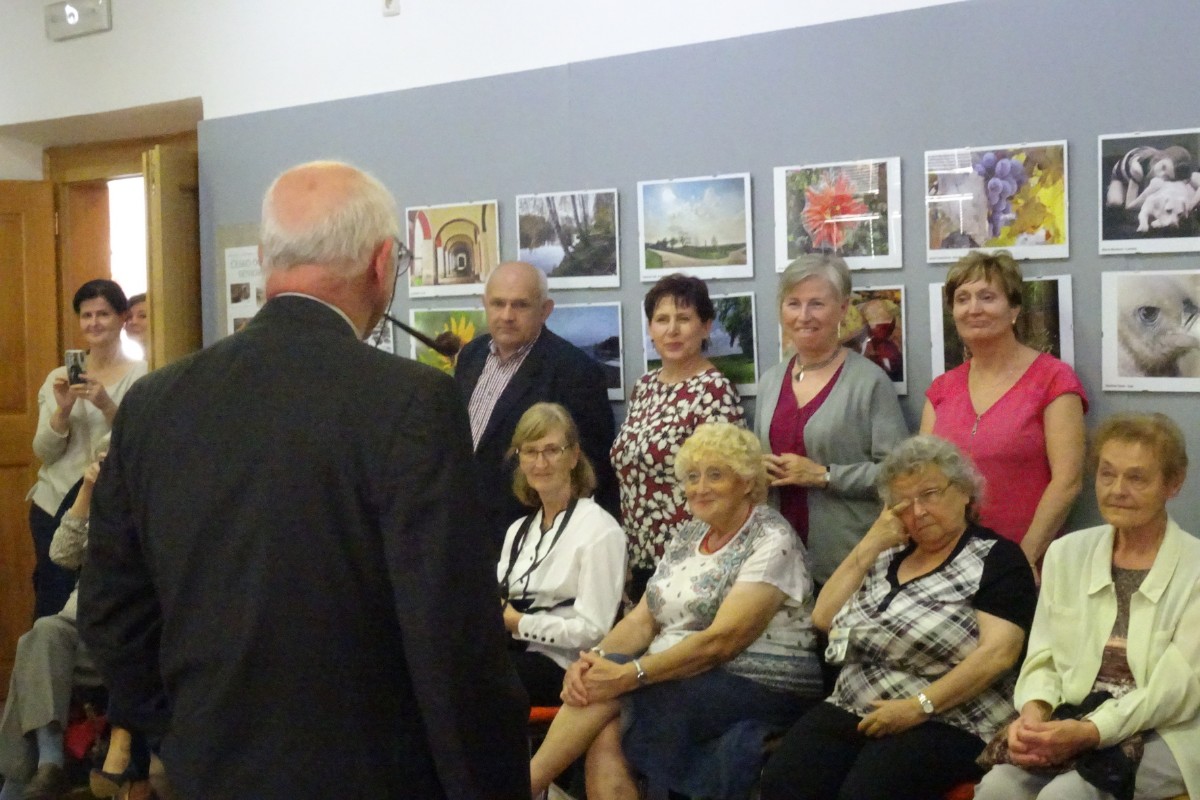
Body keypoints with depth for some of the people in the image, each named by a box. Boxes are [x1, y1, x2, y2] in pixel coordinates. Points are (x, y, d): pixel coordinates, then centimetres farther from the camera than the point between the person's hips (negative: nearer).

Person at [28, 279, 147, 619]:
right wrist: (63, 410, -14)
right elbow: (44, 452, 4)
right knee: (52, 610, 5)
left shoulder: (141, 376, -3)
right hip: (55, 507, 3)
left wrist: (107, 406, -24)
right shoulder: (59, 377, 8)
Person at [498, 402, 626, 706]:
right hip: (513, 651, 6)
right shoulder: (518, 530, 20)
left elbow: (593, 631, -12)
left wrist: (517, 622, -12)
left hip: (560, 665, -6)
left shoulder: (599, 530, -5)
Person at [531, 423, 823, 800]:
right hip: (678, 682, 6)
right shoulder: (687, 536, 13)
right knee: (604, 740, -24)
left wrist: (631, 675, -27)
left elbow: (721, 641, -21)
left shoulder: (772, 540, -11)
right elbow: (642, 620, 6)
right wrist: (594, 657, -15)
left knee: (610, 685, -24)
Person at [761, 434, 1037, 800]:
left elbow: (998, 652, -12)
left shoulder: (995, 559, 1)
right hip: (852, 710, 5)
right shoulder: (888, 554, 19)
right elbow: (824, 618, 11)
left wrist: (919, 707, -19)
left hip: (945, 722, -5)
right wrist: (870, 544, 4)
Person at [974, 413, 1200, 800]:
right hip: (1071, 721, 3)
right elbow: (1043, 658, 8)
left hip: (1161, 735, -3)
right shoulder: (1066, 553, 10)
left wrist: (1089, 732, -23)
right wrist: (1033, 710, -14)